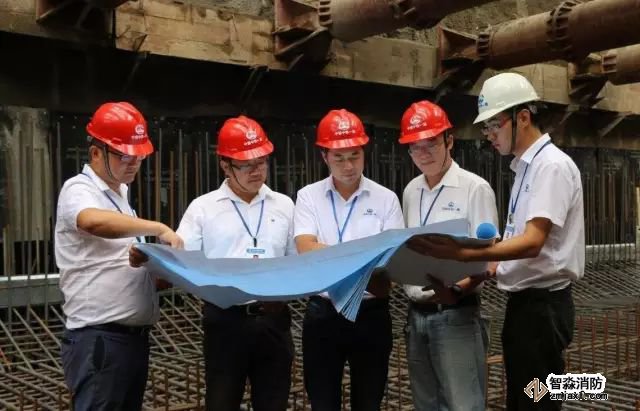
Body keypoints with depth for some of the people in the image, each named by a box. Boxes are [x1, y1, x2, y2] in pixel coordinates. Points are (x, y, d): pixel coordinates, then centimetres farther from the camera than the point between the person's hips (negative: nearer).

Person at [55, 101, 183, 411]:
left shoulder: (119, 193, 17)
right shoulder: (79, 190, -10)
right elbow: (94, 222, -35)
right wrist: (159, 229, -28)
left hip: (134, 335, 9)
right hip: (98, 338, -9)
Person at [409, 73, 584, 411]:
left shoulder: (552, 165, -15)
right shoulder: (525, 167, 13)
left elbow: (533, 243, -25)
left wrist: (462, 254, -35)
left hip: (543, 304, -9)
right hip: (522, 300, 9)